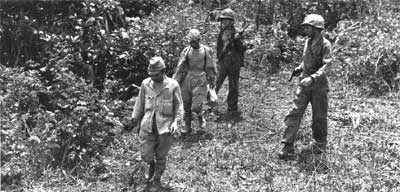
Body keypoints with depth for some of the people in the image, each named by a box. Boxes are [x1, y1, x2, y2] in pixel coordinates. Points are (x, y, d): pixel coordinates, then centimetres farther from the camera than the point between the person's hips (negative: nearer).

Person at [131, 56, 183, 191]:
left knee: (161, 157, 12)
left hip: (165, 128, -2)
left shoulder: (173, 85, -11)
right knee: (146, 155, 5)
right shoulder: (145, 84, -4)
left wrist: (176, 122, -15)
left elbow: (179, 107, -3)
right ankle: (152, 165, 42)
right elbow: (140, 103, 10)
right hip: (147, 126, 2)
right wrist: (135, 117, 6)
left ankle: (156, 180, 35)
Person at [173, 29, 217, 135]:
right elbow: (180, 67, 5)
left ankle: (201, 118, 24)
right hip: (188, 78, 3)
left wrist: (212, 81, 12)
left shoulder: (206, 50, -1)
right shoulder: (186, 50, 3)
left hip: (200, 79, -3)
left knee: (196, 106, -9)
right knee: (186, 104, 7)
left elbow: (210, 67, 7)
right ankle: (188, 127, 22)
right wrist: (175, 81, -1)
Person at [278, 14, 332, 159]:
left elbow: (326, 66, -21)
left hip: (319, 85, -5)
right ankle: (288, 147, -4)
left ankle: (320, 144, 29)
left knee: (319, 117, 8)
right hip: (304, 84, 5)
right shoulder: (308, 42, 8)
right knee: (294, 113, -4)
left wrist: (312, 78, -34)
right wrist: (299, 69, 7)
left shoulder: (325, 44, -11)